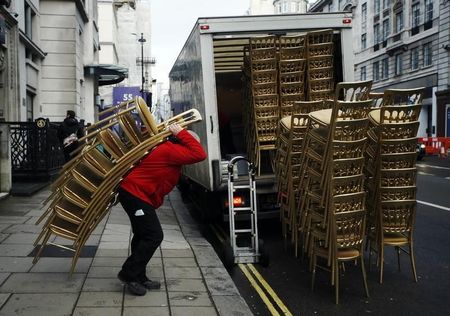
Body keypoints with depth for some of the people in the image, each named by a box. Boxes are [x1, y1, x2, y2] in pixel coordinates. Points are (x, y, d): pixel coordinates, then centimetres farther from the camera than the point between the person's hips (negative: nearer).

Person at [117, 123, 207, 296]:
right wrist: (181, 133, -18)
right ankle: (129, 274, -4)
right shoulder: (171, 150, -17)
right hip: (136, 194, -11)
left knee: (144, 235, 15)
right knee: (154, 236, -10)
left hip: (134, 193, 11)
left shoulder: (168, 149, 16)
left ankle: (138, 277, 22)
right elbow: (200, 154, -24)